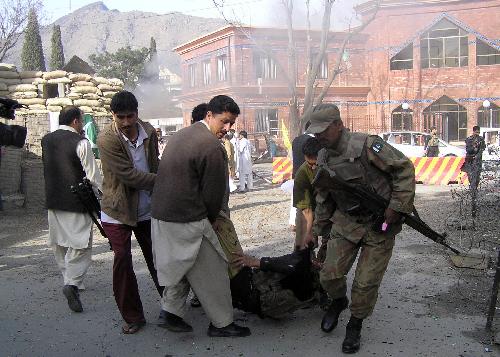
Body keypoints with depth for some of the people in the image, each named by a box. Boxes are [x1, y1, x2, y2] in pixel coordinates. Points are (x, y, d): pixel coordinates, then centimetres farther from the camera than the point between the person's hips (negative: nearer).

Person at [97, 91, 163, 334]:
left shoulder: (149, 132, -2)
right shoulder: (107, 139, -19)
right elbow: (129, 175, -23)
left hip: (148, 209, 4)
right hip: (118, 210, -4)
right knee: (122, 262, -1)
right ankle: (132, 317, 12)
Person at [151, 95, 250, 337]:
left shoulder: (182, 134, 12)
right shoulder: (212, 146, -17)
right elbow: (213, 192, -13)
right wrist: (209, 221, 7)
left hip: (161, 215, 9)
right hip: (188, 220, -9)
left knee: (178, 267, 23)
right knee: (212, 270, 5)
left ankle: (172, 314, 33)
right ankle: (221, 323, 16)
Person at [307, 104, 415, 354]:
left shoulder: (367, 146, -20)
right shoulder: (323, 158, 2)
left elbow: (405, 169, -15)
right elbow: (323, 198, 14)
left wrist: (397, 207, -17)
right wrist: (320, 228, 19)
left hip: (380, 226, -5)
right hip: (346, 223, 5)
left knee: (366, 283, 0)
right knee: (330, 275, 0)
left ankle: (355, 326, 25)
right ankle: (338, 302, 35)